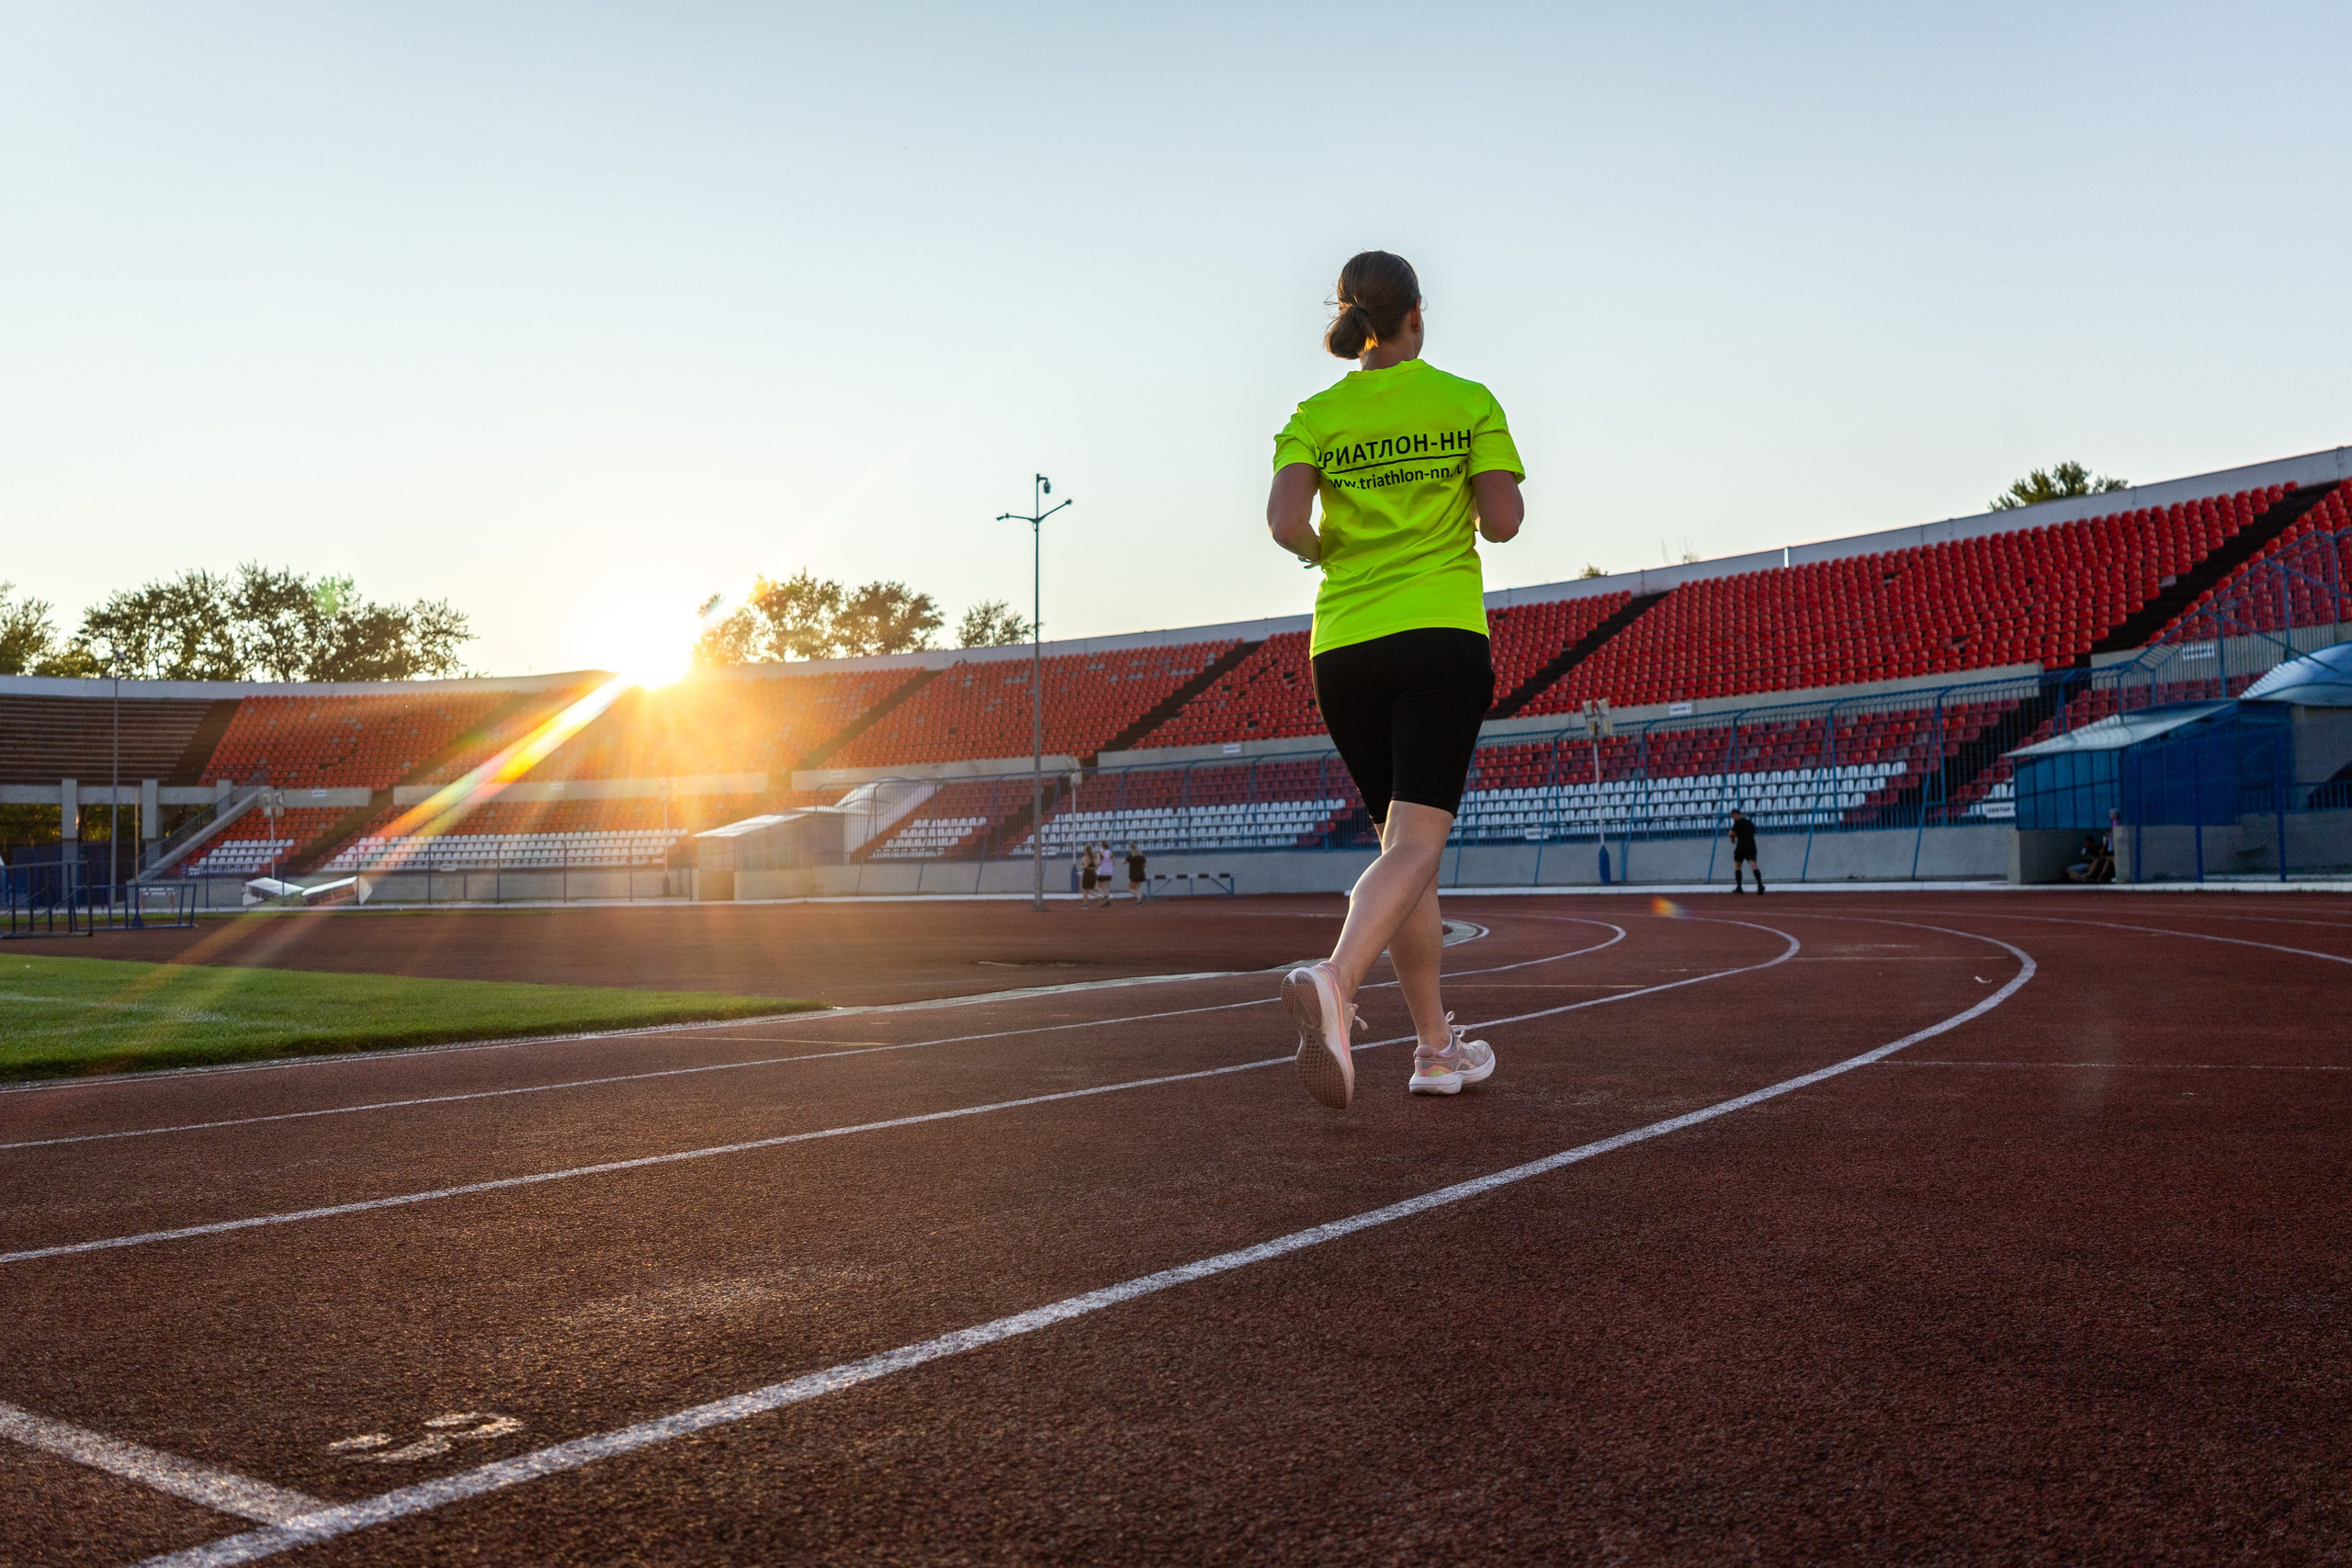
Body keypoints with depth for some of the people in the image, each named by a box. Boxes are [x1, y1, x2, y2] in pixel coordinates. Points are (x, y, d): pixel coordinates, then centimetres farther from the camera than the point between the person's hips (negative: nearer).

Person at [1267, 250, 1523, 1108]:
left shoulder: (1316, 415, 7)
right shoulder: (1466, 401, 3)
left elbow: (1285, 521, -9)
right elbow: (1504, 521, -4)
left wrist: (1329, 553, 11)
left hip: (1344, 646, 3)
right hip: (1441, 634, -3)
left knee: (1405, 842, 13)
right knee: (1415, 844, -11)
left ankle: (1436, 1046, 16)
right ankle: (1334, 981, -39)